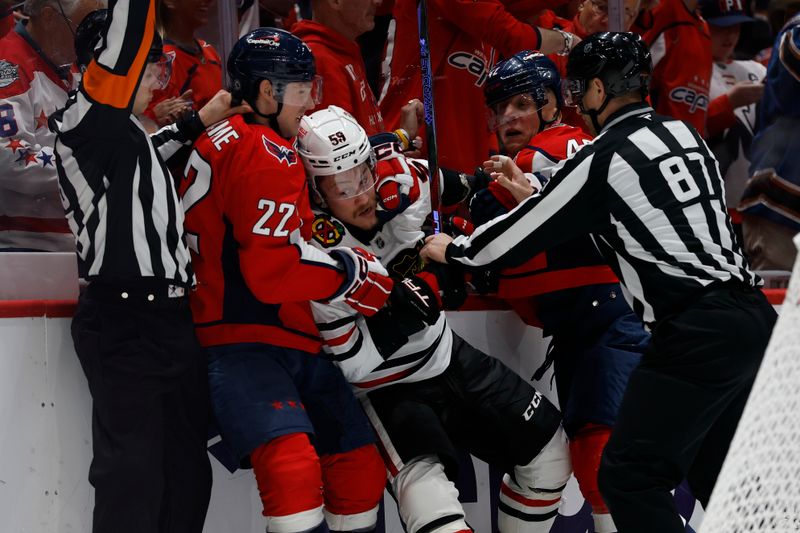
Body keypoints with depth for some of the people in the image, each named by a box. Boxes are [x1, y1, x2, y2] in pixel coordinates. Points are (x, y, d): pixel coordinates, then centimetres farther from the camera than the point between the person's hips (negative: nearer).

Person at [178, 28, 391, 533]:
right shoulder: (268, 156, -15)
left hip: (296, 346, 11)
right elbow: (273, 271, -23)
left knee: (359, 461, 15)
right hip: (245, 348, -11)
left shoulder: (223, 140, 15)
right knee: (293, 465, -29)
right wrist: (353, 272, -10)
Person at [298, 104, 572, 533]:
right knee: (423, 482, -31)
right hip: (389, 389, -6)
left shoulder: (401, 180, -14)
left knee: (546, 445, 6)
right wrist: (406, 307, -33)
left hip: (448, 356, 6)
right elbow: (352, 363, -24)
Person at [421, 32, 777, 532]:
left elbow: (524, 233, 3)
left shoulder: (602, 159, -7)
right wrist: (537, 192, 36)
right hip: (754, 316, 8)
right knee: (711, 469, 19)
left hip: (698, 334, -8)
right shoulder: (685, 135, 14)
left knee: (630, 476, -4)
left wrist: (452, 250, 20)